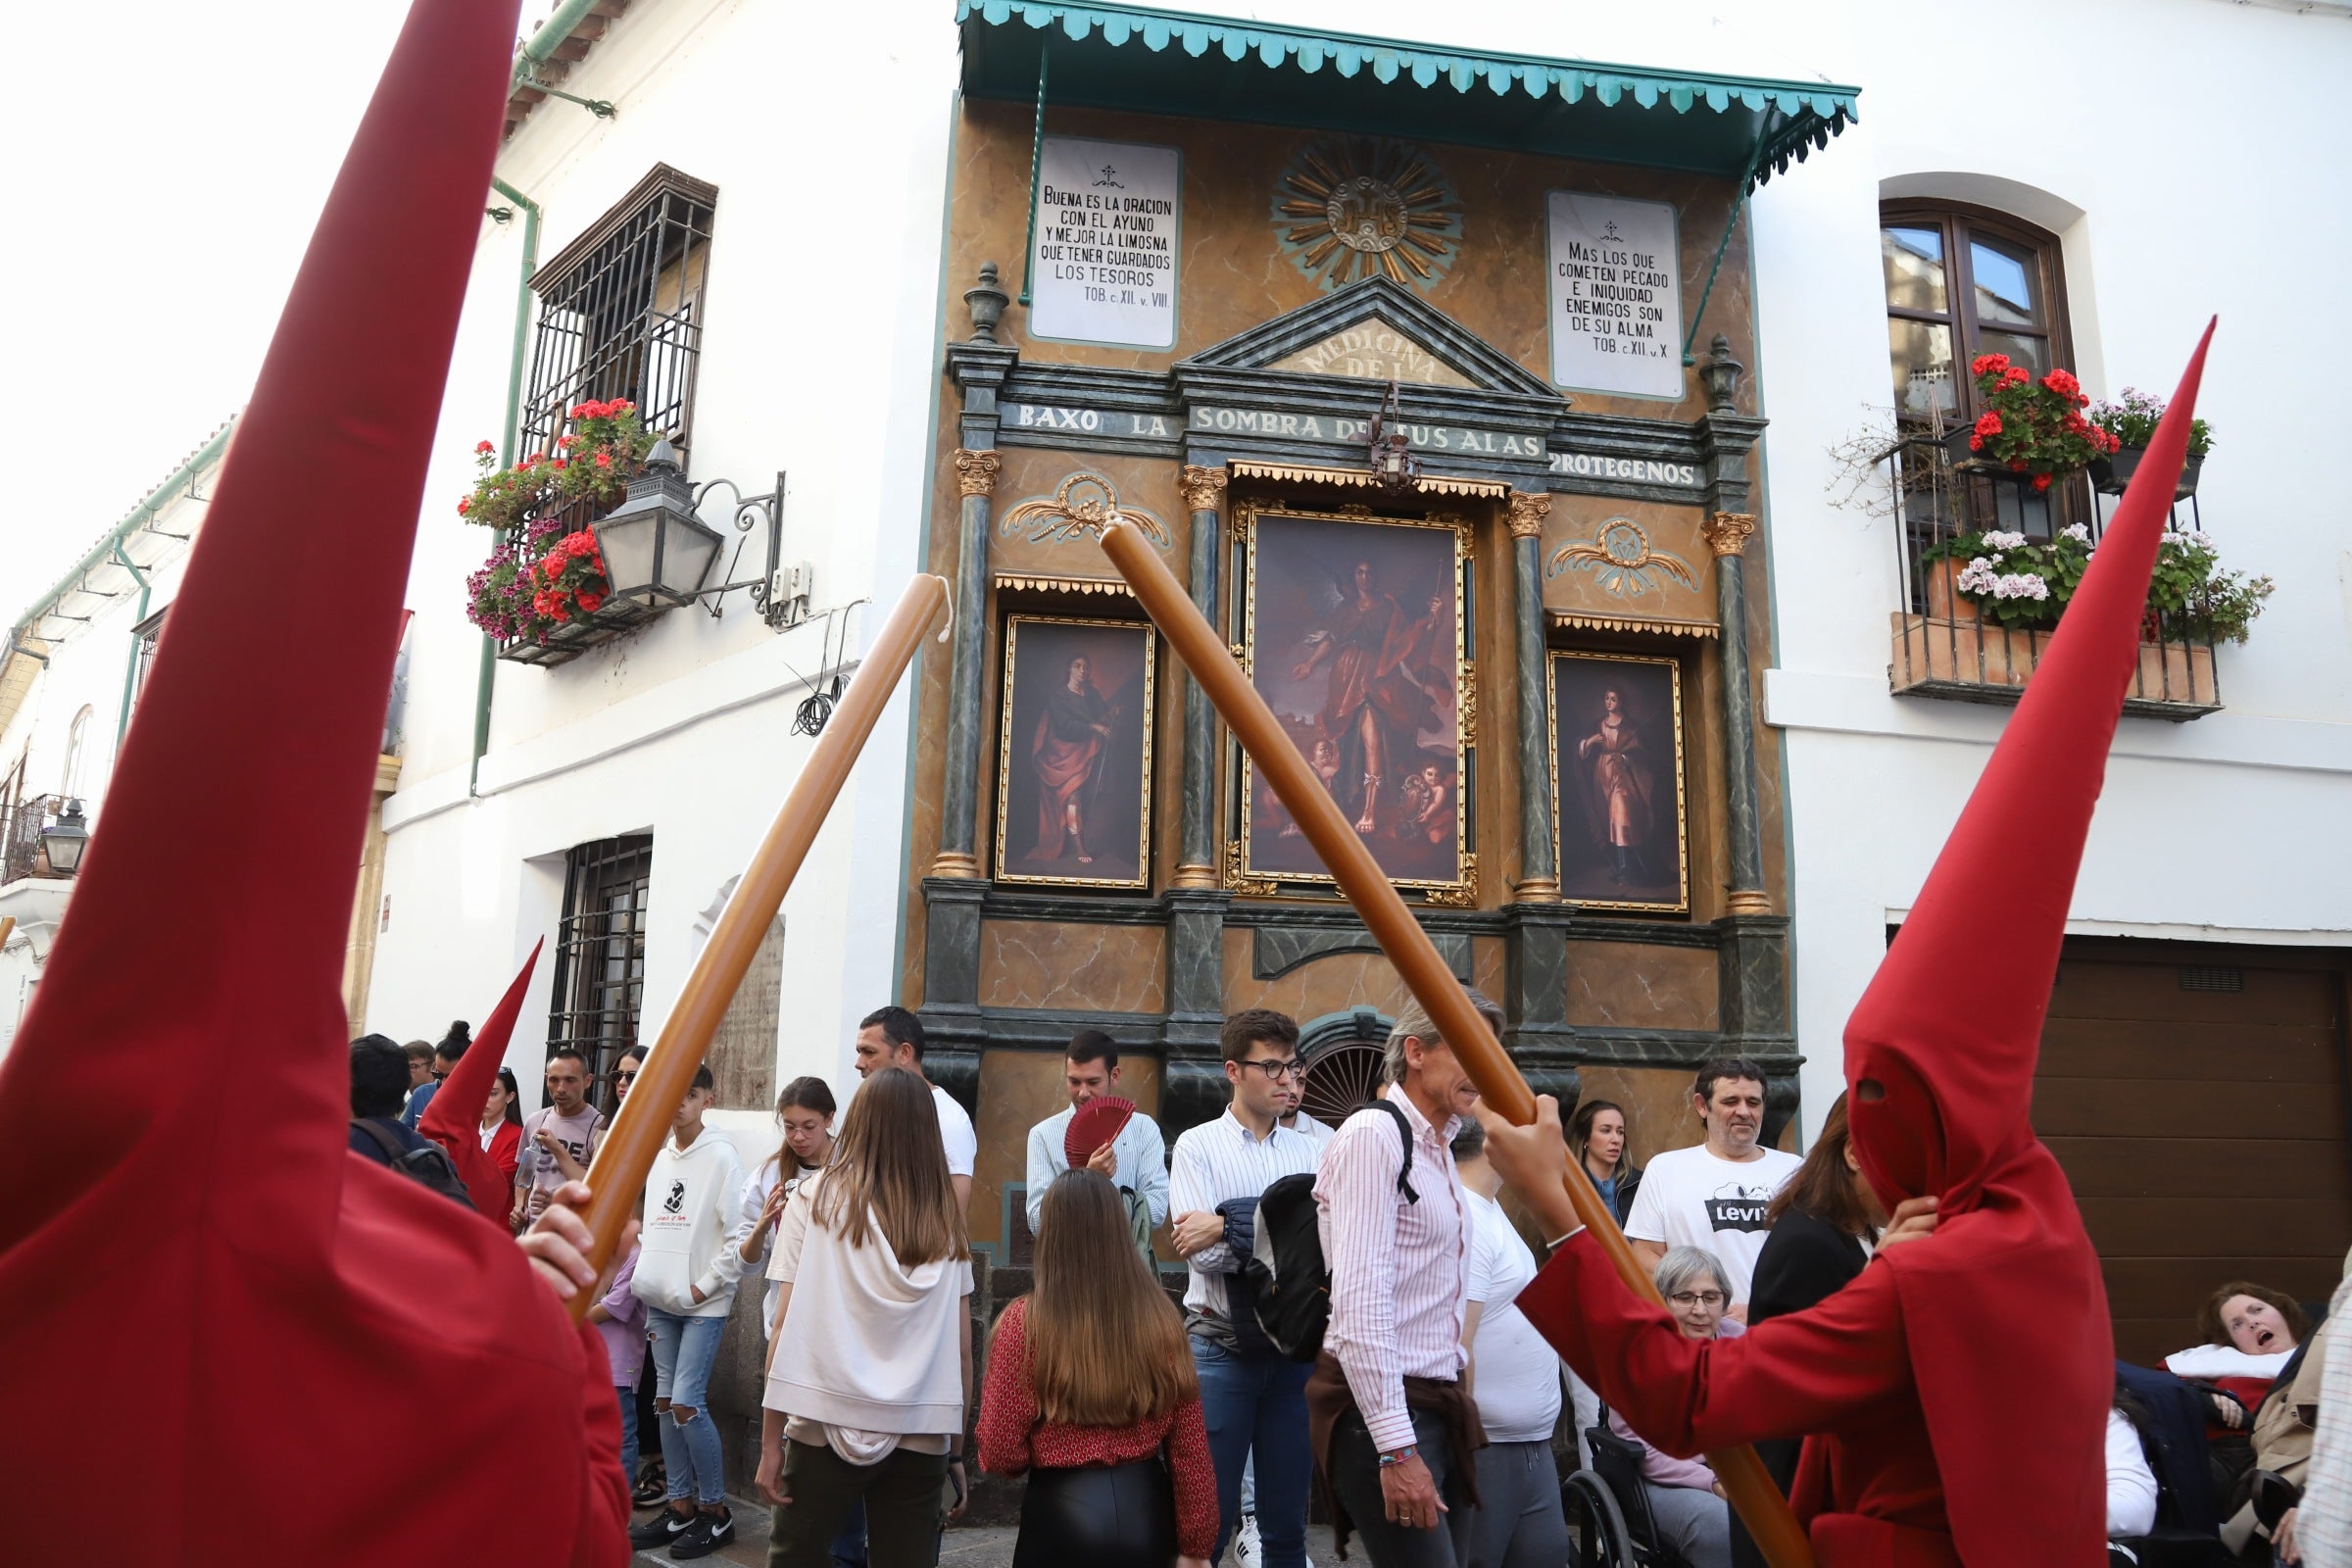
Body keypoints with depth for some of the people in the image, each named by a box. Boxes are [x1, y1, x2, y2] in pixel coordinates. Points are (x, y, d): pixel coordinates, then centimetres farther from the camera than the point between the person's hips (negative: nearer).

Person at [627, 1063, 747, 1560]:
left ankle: (716, 1511, 5)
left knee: (687, 1403, -9)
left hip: (702, 1302, -7)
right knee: (665, 1401, 9)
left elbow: (739, 1233, -13)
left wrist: (706, 1285, -13)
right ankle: (681, 1506, 20)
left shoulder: (721, 1155, -10)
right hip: (659, 1299, 7)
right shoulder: (657, 1156, 10)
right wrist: (646, 1268, 6)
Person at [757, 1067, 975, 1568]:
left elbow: (788, 1324, -5)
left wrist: (770, 1440, 0)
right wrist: (957, 1448, 14)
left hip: (830, 1426, -2)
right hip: (922, 1435, 2)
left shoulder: (816, 1199, -2)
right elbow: (962, 1348, 5)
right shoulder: (947, 1218, 4)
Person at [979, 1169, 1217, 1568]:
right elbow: (1190, 1448, 0)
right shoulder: (1161, 1317, -3)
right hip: (1147, 1510, 3)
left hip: (1063, 1512, -2)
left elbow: (1000, 1454, -9)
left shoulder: (1026, 1322, -12)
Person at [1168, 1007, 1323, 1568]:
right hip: (1222, 1347, -3)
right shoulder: (1198, 1145, -3)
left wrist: (1229, 1228, -17)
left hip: (1294, 1347, 3)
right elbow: (1201, 1254, -14)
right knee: (1207, 1519, 5)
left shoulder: (1307, 1150, 6)